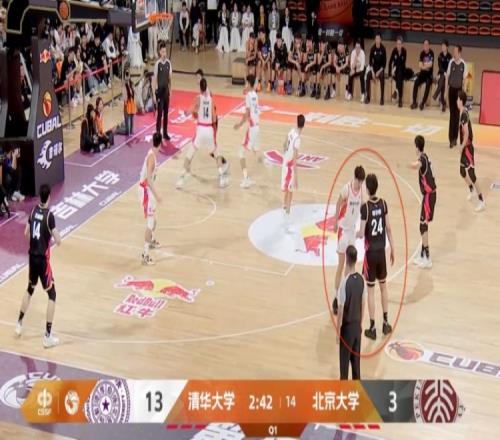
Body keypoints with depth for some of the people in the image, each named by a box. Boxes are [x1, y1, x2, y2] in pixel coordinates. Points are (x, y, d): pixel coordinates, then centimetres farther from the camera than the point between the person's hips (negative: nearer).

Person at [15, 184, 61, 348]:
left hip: (32, 256, 7)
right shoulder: (49, 215, -18)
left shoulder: (34, 210, 2)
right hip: (43, 259, -7)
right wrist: (56, 235, 2)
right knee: (52, 295, 0)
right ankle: (48, 336, -3)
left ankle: (19, 324, 36)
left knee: (30, 289, 27)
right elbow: (58, 241, -18)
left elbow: (26, 233, 14)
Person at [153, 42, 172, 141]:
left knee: (166, 113, 11)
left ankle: (165, 133, 20)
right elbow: (155, 79, -9)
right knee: (159, 113, -3)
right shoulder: (157, 64, -12)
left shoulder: (169, 63, 3)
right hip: (159, 91, -5)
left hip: (166, 91, 5)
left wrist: (170, 90, 9)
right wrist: (155, 92, -13)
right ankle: (158, 133, 3)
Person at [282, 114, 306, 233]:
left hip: (285, 164, 8)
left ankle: (285, 217, 38)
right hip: (290, 167, -8)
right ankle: (287, 224, 0)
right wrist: (296, 177, -24)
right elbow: (294, 159, -26)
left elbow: (285, 145, 15)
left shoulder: (291, 132, -2)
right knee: (289, 194, -3)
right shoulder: (297, 139, -26)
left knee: (287, 192, 23)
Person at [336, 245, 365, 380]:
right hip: (357, 326, 6)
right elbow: (363, 304, 8)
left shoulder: (345, 282, -21)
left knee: (345, 361, 3)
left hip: (347, 327, -6)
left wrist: (338, 330, -7)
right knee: (356, 360, 15)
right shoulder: (361, 279, -2)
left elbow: (341, 309, -17)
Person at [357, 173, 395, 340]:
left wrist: (355, 234, 7)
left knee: (371, 289, 3)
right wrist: (392, 248, 12)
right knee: (383, 286, 18)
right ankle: (385, 323, 25)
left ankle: (372, 328, 8)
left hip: (370, 252, -4)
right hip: (381, 250, 4)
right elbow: (388, 228, 2)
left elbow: (362, 234, -16)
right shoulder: (383, 204, -4)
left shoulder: (365, 207, -17)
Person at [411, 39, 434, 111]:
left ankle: (423, 103, -29)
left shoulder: (431, 53, -8)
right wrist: (426, 66, -15)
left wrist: (423, 66, -9)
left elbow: (430, 65, -18)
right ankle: (414, 102, -17)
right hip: (422, 73, 4)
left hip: (429, 74, -4)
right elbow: (420, 66, -1)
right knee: (416, 83, -21)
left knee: (428, 85, -30)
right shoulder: (422, 53, 6)